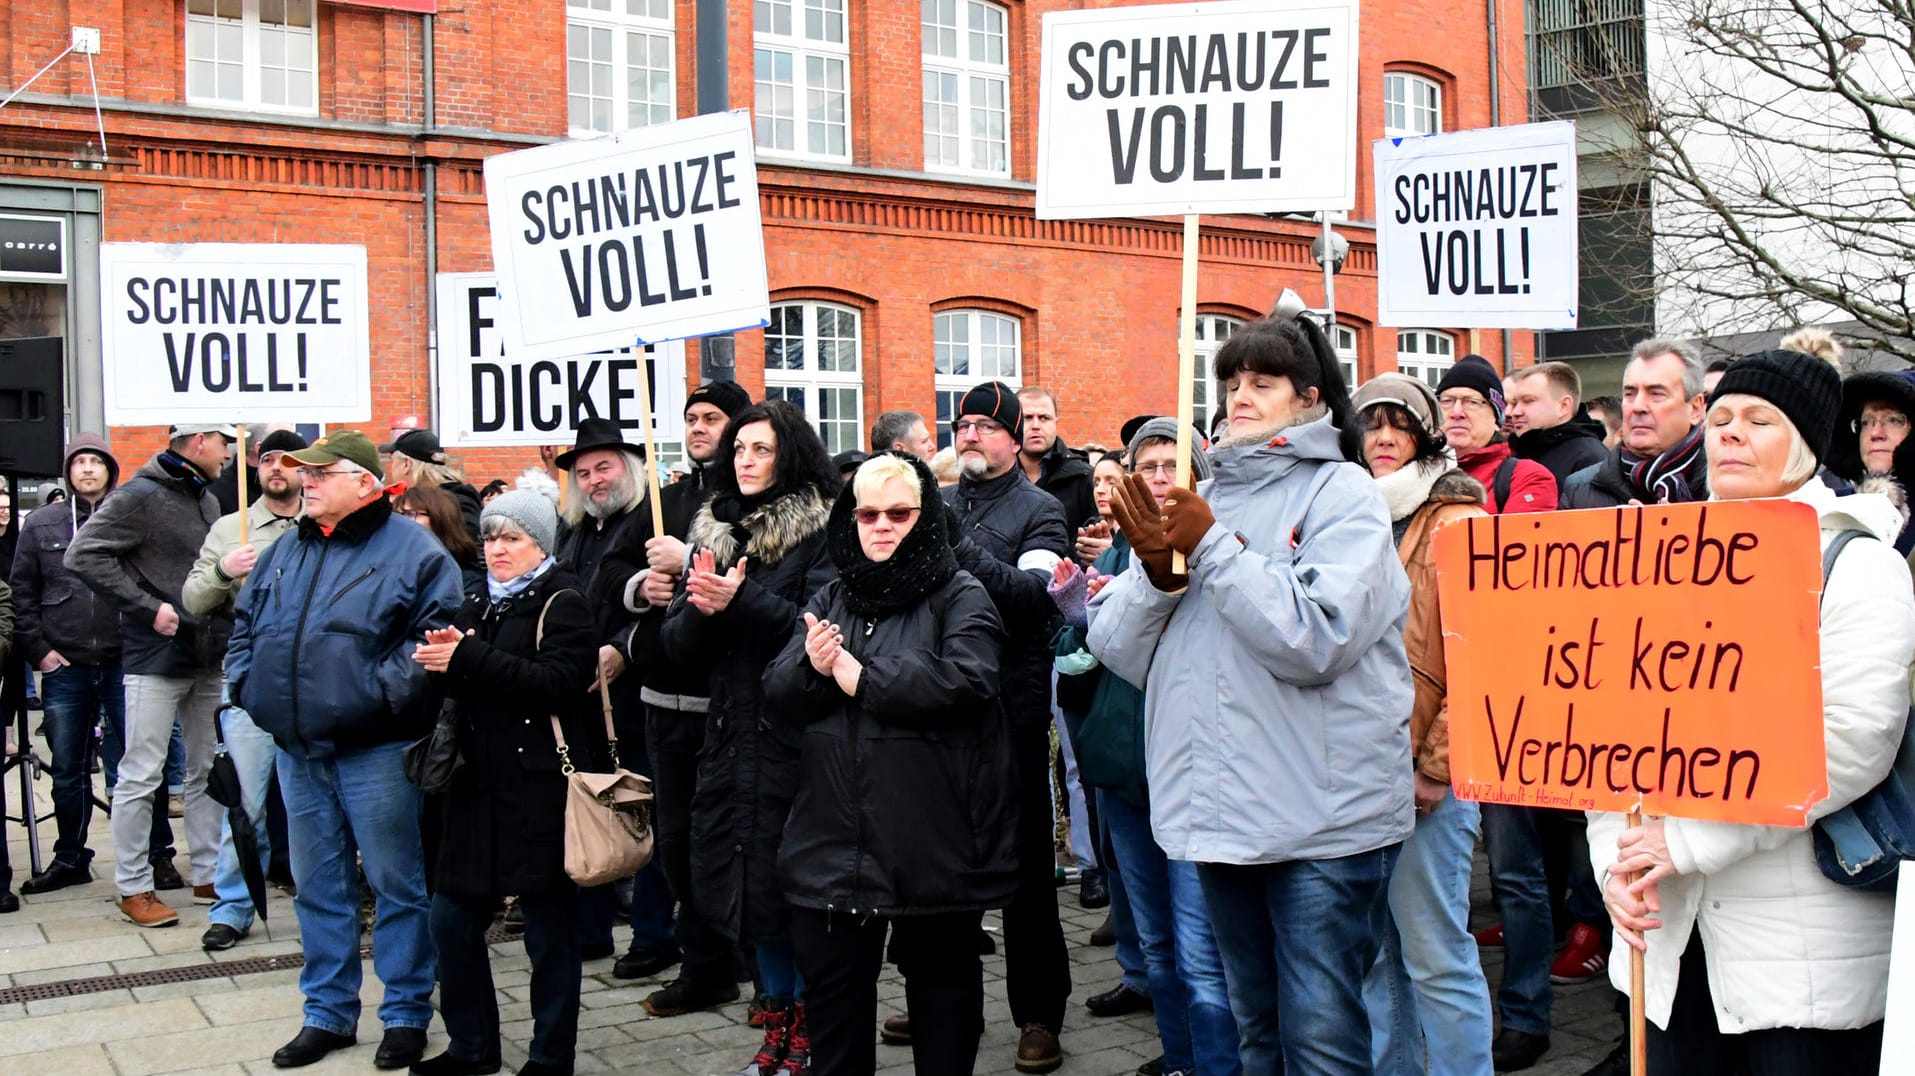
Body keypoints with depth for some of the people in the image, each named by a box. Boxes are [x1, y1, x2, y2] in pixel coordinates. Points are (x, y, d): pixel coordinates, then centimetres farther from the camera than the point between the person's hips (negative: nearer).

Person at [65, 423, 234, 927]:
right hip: (156, 658, -8)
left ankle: (209, 875, 22)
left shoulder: (208, 502, 14)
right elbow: (84, 555, -16)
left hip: (207, 658, 8)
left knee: (206, 772, 13)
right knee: (141, 776, -2)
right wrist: (148, 607, -19)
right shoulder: (140, 497, -9)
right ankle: (133, 888, 7)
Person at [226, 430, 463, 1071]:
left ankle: (406, 1014, 15)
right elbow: (246, 625, 23)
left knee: (396, 884, 3)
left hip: (374, 750, -6)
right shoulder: (285, 551, 15)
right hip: (298, 752, 6)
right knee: (318, 887, 14)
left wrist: (384, 691, -20)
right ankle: (328, 1013, 26)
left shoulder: (413, 551, -7)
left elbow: (437, 632, -15)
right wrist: (248, 683, 9)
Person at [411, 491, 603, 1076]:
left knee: (549, 928, 3)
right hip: (477, 781, 7)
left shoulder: (563, 604, -4)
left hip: (540, 786, -7)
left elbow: (555, 681, -19)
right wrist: (442, 659, -8)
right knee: (452, 919, 9)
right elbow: (454, 684, 15)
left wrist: (469, 658, -22)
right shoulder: (477, 602, 16)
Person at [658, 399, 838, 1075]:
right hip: (730, 734, 6)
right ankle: (778, 1021, 27)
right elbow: (676, 644, 10)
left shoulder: (821, 531, -5)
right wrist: (700, 607, -11)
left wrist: (742, 601, -21)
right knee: (746, 885, 12)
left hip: (796, 736, -6)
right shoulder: (713, 532, 13)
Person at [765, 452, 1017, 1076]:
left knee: (942, 979, 12)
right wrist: (812, 668, -17)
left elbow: (964, 681, -21)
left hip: (933, 840, -4)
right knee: (831, 990, 13)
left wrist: (861, 677, -15)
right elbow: (778, 696, 6)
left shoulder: (960, 597, -3)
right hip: (834, 841, 5)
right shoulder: (829, 600, 13)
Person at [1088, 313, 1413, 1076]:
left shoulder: (1342, 493, -4)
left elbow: (1314, 640, -20)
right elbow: (1120, 652, 7)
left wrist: (1210, 548, -17)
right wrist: (1155, 569, -11)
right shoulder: (1202, 499, 11)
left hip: (1322, 817, -6)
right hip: (1221, 809, 6)